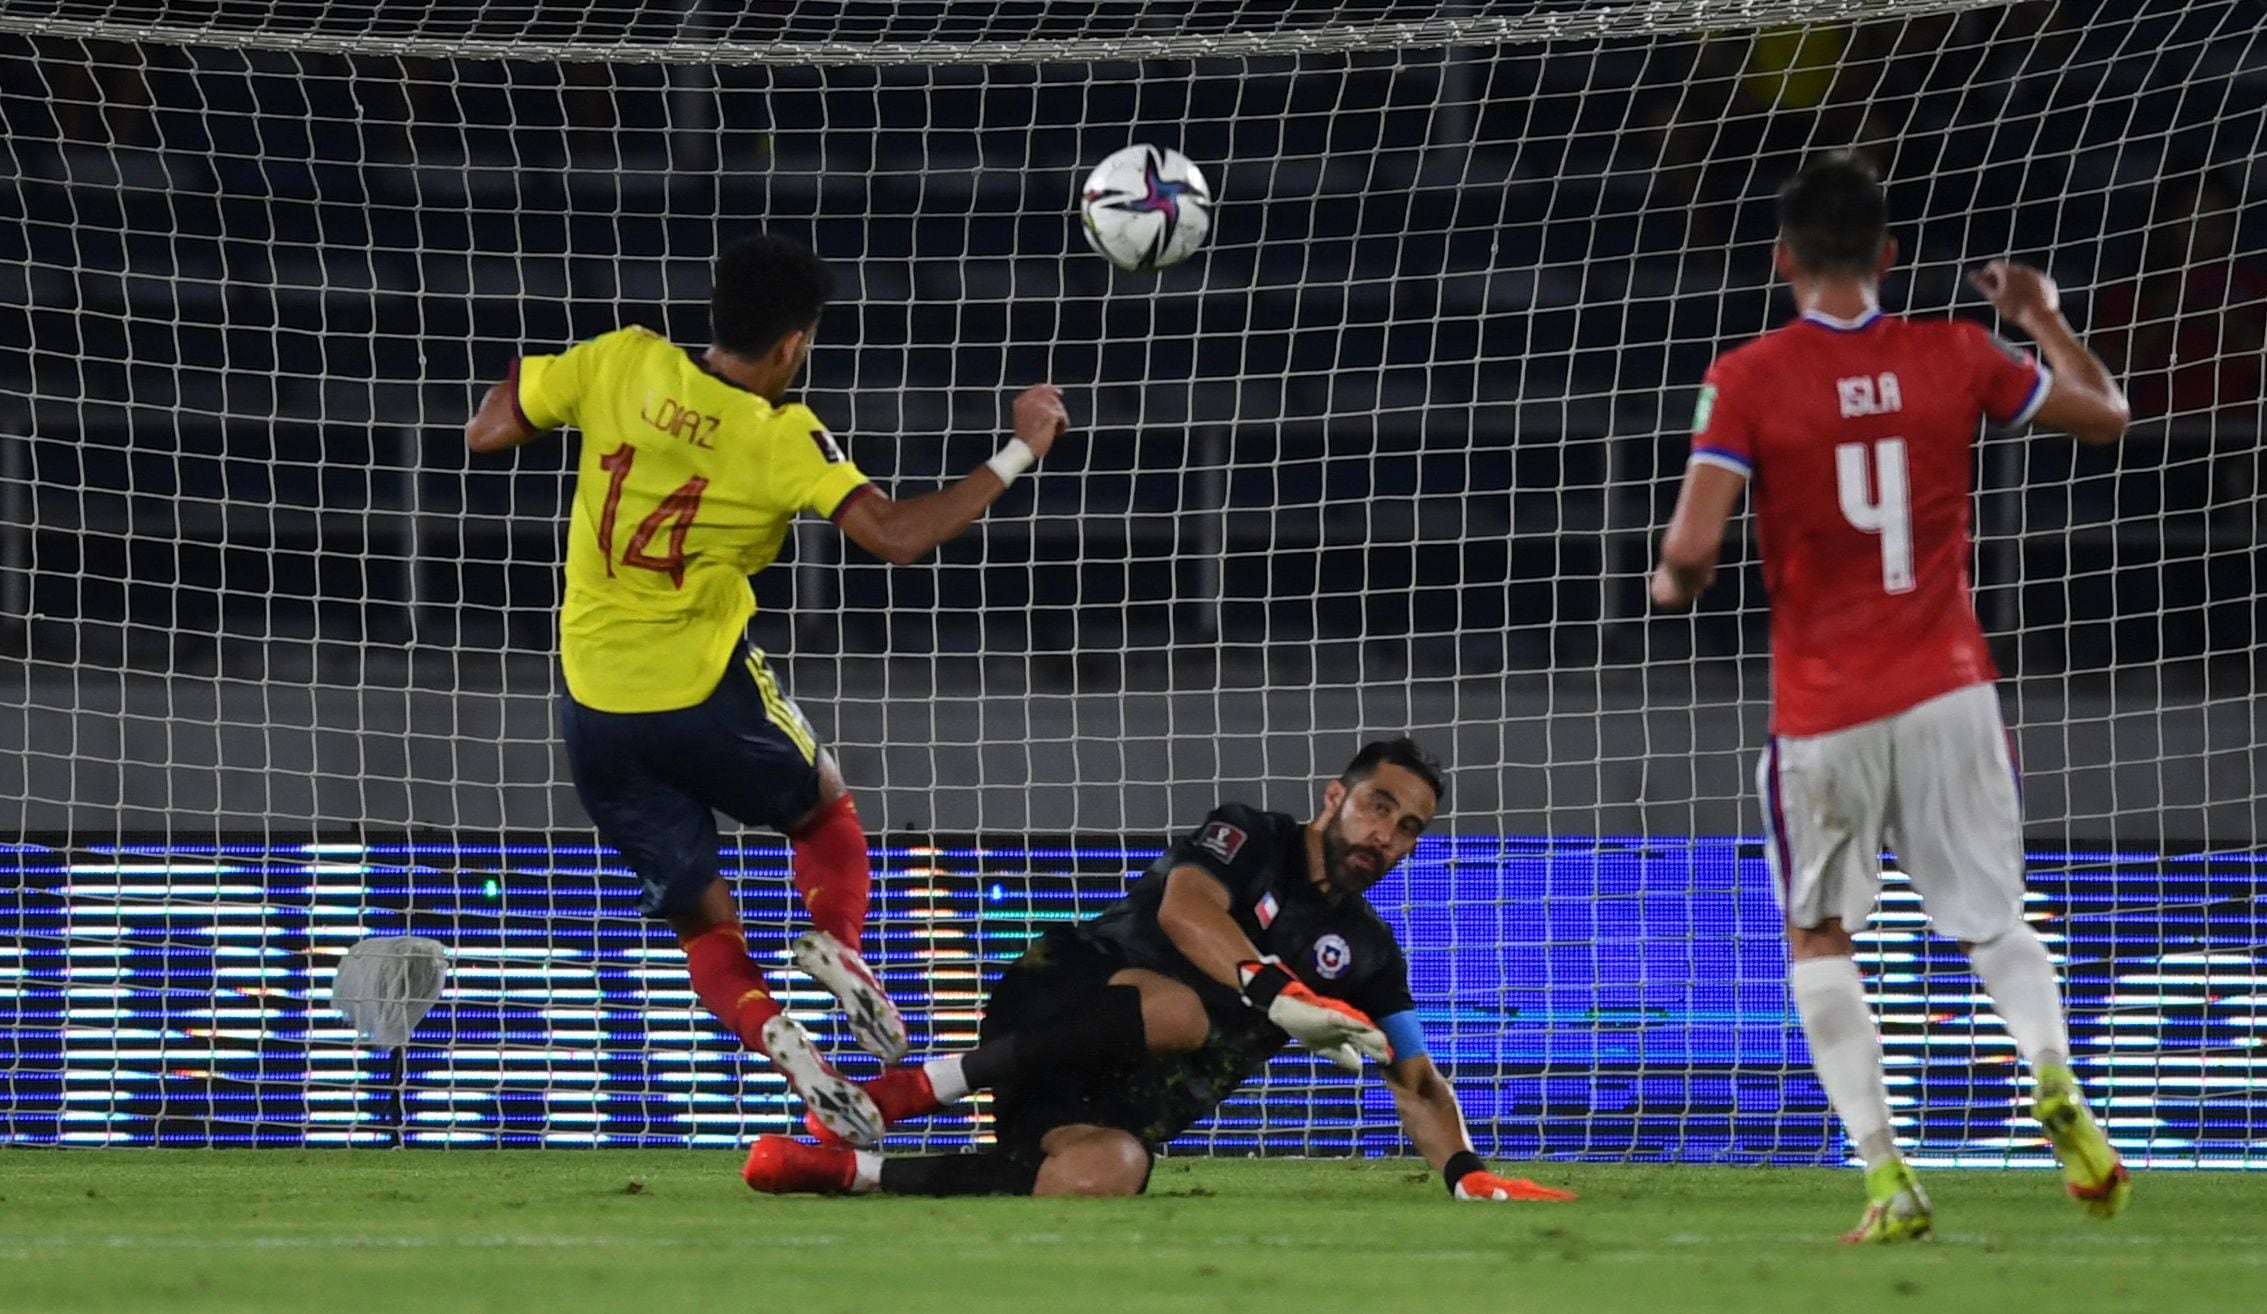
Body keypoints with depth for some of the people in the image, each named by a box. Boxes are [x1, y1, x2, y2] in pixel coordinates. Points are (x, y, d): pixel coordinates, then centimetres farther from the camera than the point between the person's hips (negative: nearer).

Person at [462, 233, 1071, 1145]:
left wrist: (524, 376, 22)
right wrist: (1019, 453, -10)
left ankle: (769, 1032, -17)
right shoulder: (783, 439, -12)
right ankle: (837, 945, -4)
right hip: (705, 691, -3)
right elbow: (898, 536, -19)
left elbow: (485, 434, 1)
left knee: (702, 920, 12)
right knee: (828, 813, 26)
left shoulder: (621, 363, -5)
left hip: (596, 710, 3)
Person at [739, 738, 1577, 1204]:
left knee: (1105, 1174, -35)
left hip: (1124, 1110, 4)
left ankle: (844, 1170, -30)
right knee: (1188, 1009, -38)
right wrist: (1274, 993, -36)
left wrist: (1467, 1174, -8)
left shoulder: (1369, 957, 16)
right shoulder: (1250, 839, 0)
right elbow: (1183, 910, -20)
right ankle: (921, 1087, -34)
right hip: (1053, 1005, -4)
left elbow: (1416, 1079, 13)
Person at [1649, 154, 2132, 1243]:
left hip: (1823, 708, -2)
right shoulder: (1954, 357, -1)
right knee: (1994, 918, 13)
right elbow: (2104, 416, 14)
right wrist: (2042, 315, 29)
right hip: (1947, 689, 2)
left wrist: (1668, 587, 7)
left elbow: (1693, 549, -16)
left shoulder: (1747, 380, -9)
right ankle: (2054, 1078, -19)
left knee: (1817, 935, 15)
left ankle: (1886, 1175, 0)